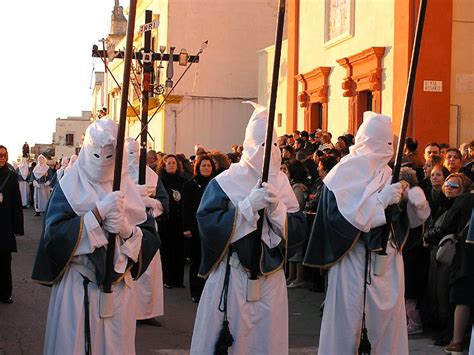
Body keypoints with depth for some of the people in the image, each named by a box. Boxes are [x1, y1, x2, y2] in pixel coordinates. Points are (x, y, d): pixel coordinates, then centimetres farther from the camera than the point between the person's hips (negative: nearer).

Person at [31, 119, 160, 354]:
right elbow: (53, 233, -15)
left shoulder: (127, 189, 5)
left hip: (118, 285, 3)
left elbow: (151, 238, 2)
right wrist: (98, 211, -20)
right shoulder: (69, 187, -3)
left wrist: (127, 229, -19)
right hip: (76, 287, -3)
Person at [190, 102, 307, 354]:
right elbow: (208, 224, -17)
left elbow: (299, 231, 1)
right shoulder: (226, 182, -6)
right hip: (230, 277, -3)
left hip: (270, 277, 4)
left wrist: (276, 208, -16)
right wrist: (249, 206, -21)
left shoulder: (280, 183, 6)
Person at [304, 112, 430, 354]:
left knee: (387, 323, 7)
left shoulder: (391, 175, 8)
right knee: (347, 322, 0)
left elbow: (409, 220, 11)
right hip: (352, 263, -4)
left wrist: (417, 203, -11)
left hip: (387, 263, 5)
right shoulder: (343, 174, -7)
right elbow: (336, 215, -18)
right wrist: (380, 200, -22)